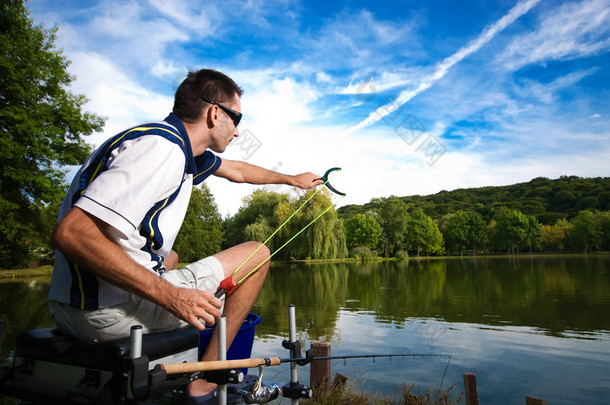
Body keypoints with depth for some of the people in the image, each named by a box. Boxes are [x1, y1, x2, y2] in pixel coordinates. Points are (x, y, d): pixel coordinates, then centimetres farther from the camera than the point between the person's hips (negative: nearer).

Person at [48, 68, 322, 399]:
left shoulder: (181, 147, 13)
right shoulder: (162, 148, -19)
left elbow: (237, 171, 30)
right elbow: (70, 233, -26)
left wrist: (293, 179, 43)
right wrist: (170, 296, -25)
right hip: (108, 314, -9)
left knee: (170, 258, 37)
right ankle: (206, 379, 6)